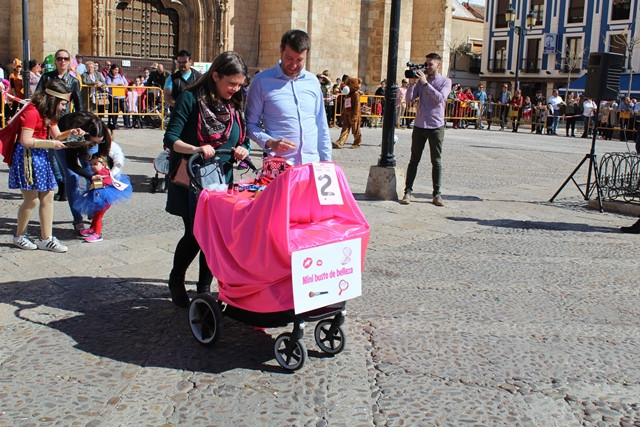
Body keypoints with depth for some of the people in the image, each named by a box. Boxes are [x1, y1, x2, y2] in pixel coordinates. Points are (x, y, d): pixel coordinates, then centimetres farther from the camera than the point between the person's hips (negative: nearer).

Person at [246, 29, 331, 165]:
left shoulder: (312, 82, 11)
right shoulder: (262, 81, -2)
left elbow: (321, 125, 15)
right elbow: (250, 123, 0)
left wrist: (326, 161, 11)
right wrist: (270, 142, -17)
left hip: (312, 163, 4)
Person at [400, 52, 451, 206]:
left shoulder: (445, 81, 1)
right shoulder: (421, 81, 9)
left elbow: (440, 98, -17)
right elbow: (409, 98, 0)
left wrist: (426, 83, -18)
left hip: (436, 126, -2)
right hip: (419, 125, 2)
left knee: (437, 161, 3)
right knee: (414, 160, 3)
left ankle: (437, 194, 9)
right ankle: (408, 191, 6)